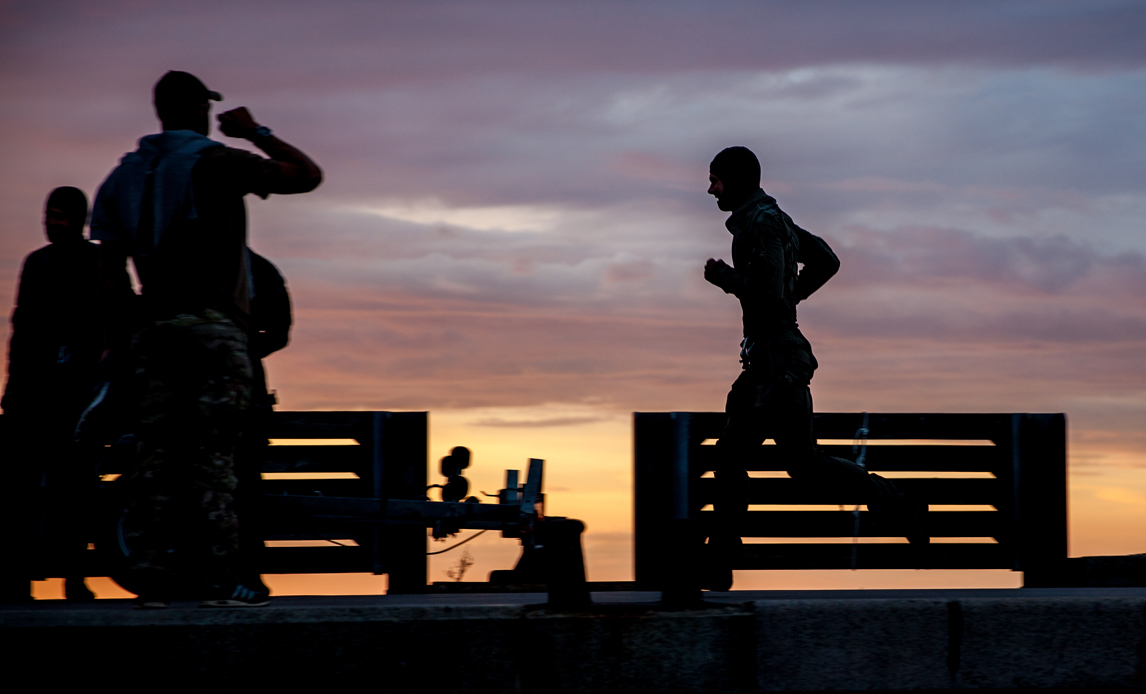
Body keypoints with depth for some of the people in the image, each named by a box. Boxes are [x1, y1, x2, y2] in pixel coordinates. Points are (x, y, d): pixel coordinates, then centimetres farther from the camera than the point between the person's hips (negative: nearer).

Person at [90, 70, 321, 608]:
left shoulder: (123, 176, 14)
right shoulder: (217, 163, -5)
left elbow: (109, 271, 12)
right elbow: (308, 175, -3)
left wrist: (116, 337, 15)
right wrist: (258, 134, 10)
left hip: (155, 330, 6)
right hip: (215, 328, -6)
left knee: (155, 455, 4)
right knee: (214, 456, -7)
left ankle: (152, 578, 2)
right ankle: (218, 579, -10)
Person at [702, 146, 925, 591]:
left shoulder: (761, 224, -15)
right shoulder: (773, 218, 16)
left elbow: (767, 294, -24)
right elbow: (827, 261, 24)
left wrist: (723, 276, -11)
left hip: (777, 361, -10)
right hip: (764, 358, 10)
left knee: (805, 462, -7)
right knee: (731, 457, 8)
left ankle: (898, 509, 1)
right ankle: (717, 570, 9)